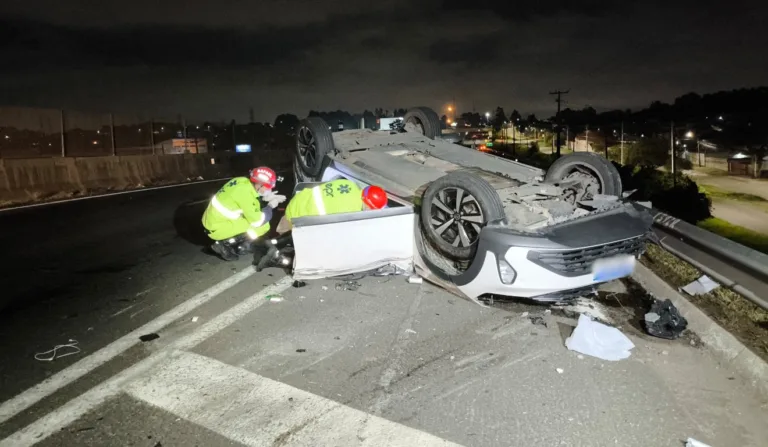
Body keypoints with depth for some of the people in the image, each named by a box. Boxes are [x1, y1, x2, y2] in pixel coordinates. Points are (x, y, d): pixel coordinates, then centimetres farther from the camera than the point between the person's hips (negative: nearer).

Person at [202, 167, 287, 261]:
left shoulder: (243, 181, -2)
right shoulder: (245, 192, -24)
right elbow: (257, 221, -19)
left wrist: (265, 198, 7)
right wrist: (270, 207, -4)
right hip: (218, 228, -9)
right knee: (263, 225, -10)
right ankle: (225, 245, -3)